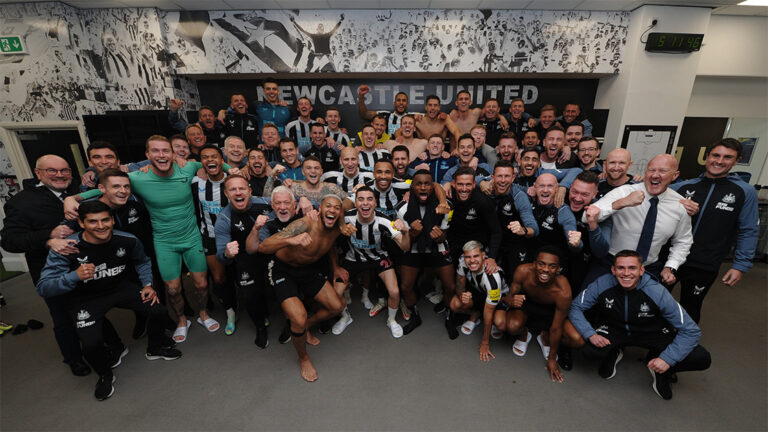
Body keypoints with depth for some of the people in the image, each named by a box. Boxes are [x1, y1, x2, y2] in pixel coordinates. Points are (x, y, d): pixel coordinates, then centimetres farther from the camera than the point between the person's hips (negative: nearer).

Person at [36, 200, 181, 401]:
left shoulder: (128, 240, -15)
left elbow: (142, 261, 8)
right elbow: (43, 288, -21)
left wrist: (147, 284, -3)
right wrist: (75, 276, -38)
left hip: (121, 288, 2)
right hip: (86, 299, -2)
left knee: (158, 310, -14)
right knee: (92, 344, -21)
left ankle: (154, 349, 19)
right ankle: (105, 375, 16)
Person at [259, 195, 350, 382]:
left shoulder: (337, 229, -11)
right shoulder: (305, 224, -34)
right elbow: (263, 247, -43)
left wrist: (335, 268, 12)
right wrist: (291, 241, -59)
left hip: (310, 268, 7)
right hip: (284, 270, -6)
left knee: (337, 307, 4)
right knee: (299, 319, -21)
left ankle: (305, 328, 31)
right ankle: (303, 358, 11)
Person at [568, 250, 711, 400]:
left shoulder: (658, 292, -24)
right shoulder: (602, 285, -24)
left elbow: (691, 331, -17)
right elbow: (575, 307, -16)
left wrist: (667, 359, -26)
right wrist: (590, 334, -30)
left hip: (651, 333, 1)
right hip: (614, 330, 0)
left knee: (702, 359, -20)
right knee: (589, 348, -29)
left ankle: (657, 365, 12)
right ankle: (614, 354, 9)